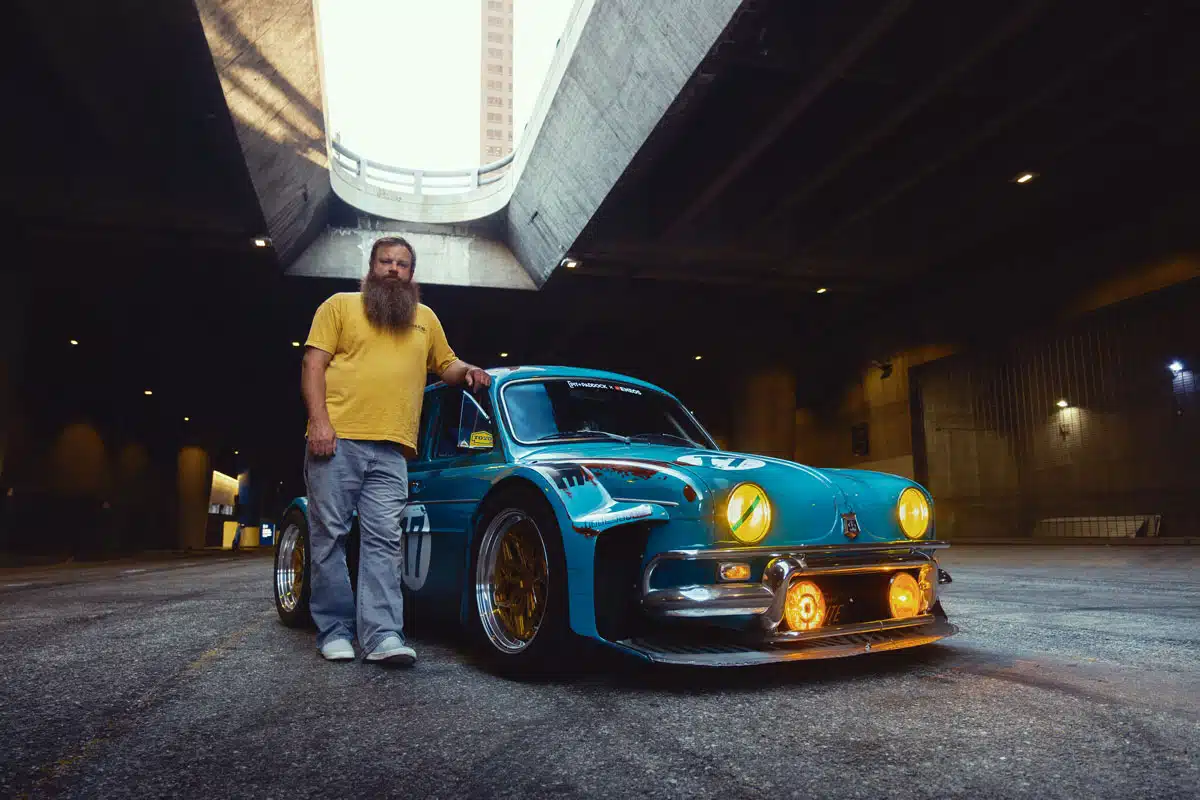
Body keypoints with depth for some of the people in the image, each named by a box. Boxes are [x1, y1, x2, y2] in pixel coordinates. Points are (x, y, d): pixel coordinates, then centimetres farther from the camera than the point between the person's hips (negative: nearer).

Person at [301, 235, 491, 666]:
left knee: (383, 542, -5)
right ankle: (334, 632, 9)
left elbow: (445, 363, 32)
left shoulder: (425, 318, 22)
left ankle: (383, 636, -8)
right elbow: (314, 365, 3)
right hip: (337, 441, -2)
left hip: (391, 451, 2)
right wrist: (319, 421, -10)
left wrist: (466, 371, 8)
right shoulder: (340, 305, 12)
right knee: (329, 536, 0)